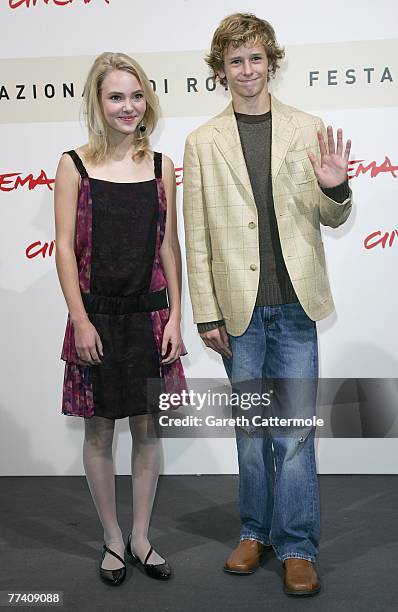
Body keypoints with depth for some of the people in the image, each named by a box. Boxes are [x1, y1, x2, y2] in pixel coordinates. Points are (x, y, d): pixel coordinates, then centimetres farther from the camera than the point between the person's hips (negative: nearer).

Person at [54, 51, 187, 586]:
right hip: (97, 316, -2)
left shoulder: (161, 166, 4)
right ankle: (113, 540, 25)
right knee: (99, 431, 8)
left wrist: (174, 316, -1)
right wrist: (80, 321, -11)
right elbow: (65, 249, -5)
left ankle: (141, 537, 26)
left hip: (149, 315, 2)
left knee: (148, 427, 10)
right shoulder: (74, 166, -3)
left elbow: (169, 246, 5)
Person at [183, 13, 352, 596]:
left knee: (295, 429, 0)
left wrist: (335, 188, -14)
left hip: (293, 305, 0)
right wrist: (207, 314, -1)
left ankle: (298, 548, 13)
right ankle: (256, 531, 28)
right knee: (250, 428, 12)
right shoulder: (203, 142, 4)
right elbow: (197, 236, 3)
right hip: (239, 308, 1)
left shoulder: (308, 130, 5)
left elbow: (332, 218, 9)